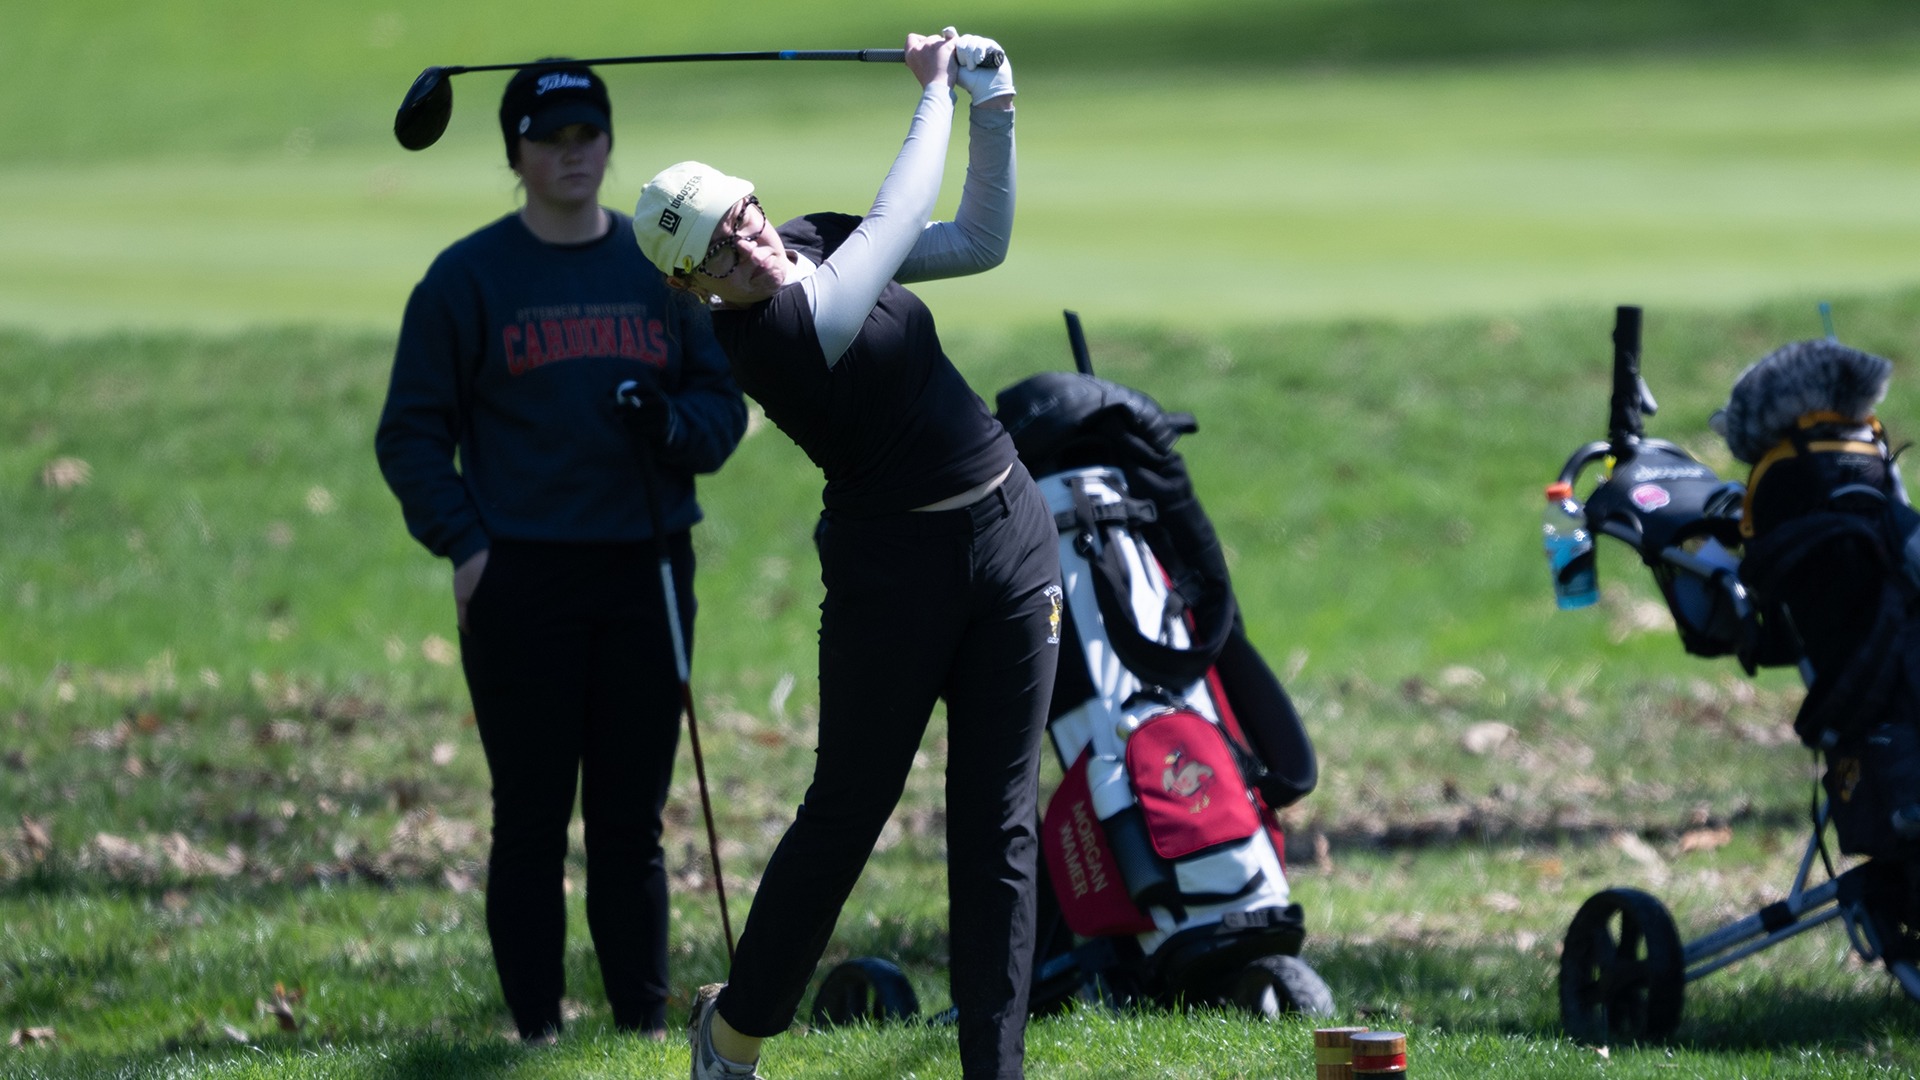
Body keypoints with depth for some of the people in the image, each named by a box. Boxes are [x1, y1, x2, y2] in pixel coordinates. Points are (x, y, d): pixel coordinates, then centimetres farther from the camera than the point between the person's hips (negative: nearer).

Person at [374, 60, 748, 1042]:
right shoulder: (466, 278, 2)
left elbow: (724, 400, 13)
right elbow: (411, 433, 3)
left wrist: (675, 426, -9)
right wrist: (463, 542, -9)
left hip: (646, 571, 2)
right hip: (519, 581, -2)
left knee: (632, 820, 6)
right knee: (531, 819, -1)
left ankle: (645, 1027, 11)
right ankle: (536, 1030, 3)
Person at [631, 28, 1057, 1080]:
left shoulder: (819, 243, 3)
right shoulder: (766, 332, -21)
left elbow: (978, 241, 12)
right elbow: (901, 223, -16)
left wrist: (991, 107, 0)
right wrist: (935, 94, -3)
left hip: (1010, 535, 6)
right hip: (893, 567, -6)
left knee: (998, 827, 5)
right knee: (846, 811, 6)